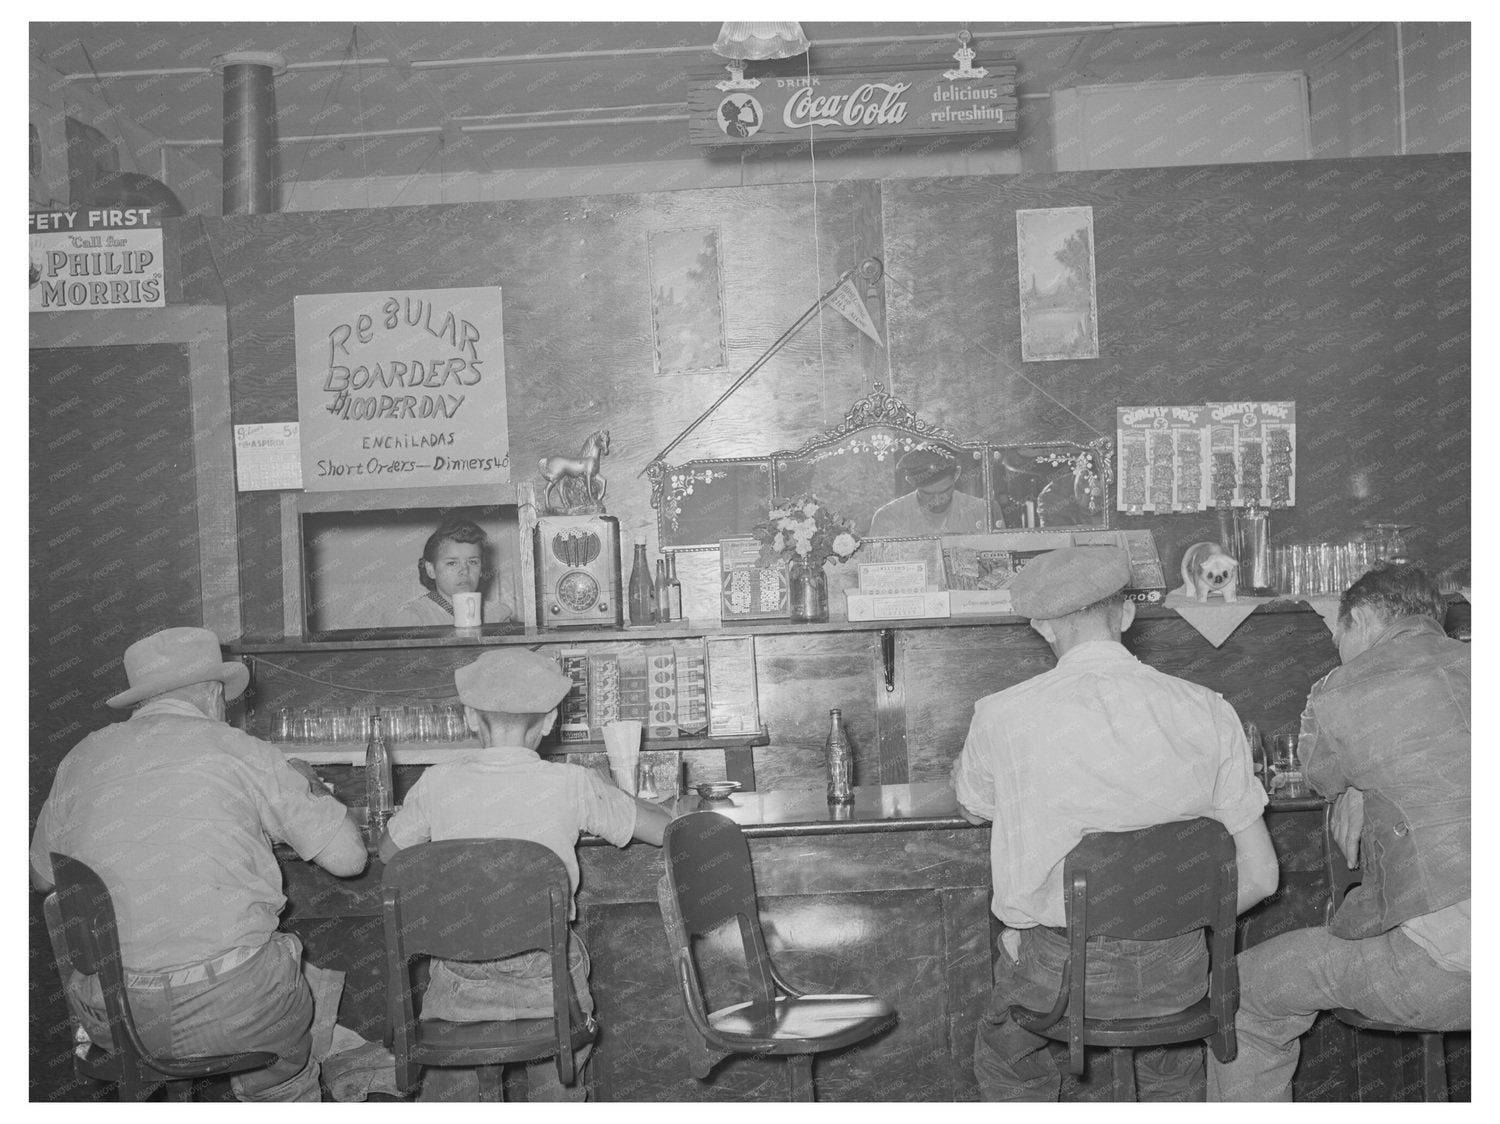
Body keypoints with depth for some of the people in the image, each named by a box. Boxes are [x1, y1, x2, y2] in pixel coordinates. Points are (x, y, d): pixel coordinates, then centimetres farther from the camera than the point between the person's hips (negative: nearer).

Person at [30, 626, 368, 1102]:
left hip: (111, 1016, 4)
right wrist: (309, 788, 20)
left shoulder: (81, 759, 8)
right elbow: (347, 855, 1)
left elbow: (41, 875, 23)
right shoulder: (241, 753, -3)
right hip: (232, 1008, -3)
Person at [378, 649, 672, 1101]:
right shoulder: (572, 785, -11)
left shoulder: (437, 785, -8)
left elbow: (388, 851, 10)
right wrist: (614, 800, 19)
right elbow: (664, 829, 0)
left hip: (462, 983, 1)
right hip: (547, 981, -1)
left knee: (446, 1083, 26)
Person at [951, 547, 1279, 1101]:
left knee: (1004, 1061, 32)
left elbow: (972, 808, 8)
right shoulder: (1207, 711, -9)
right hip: (1175, 968, 2)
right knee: (1175, 1076, 36)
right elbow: (1259, 876, -4)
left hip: (1060, 971, -2)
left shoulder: (1003, 716, -15)